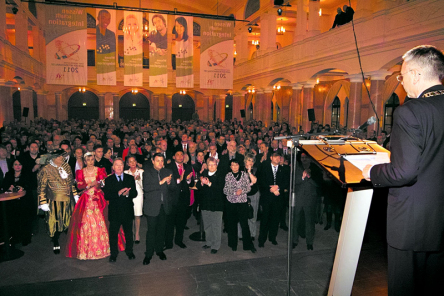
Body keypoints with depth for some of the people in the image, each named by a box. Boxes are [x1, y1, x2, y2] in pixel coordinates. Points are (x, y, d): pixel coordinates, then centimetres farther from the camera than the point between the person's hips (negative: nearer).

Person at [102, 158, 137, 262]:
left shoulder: (130, 178, 5)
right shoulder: (109, 180, 1)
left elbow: (134, 193, -2)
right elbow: (106, 196, -9)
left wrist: (128, 193, -23)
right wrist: (118, 193, -23)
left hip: (128, 210, 1)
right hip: (114, 211, -1)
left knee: (129, 232, 13)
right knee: (113, 233, 8)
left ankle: (129, 251, 30)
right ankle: (113, 254, 25)